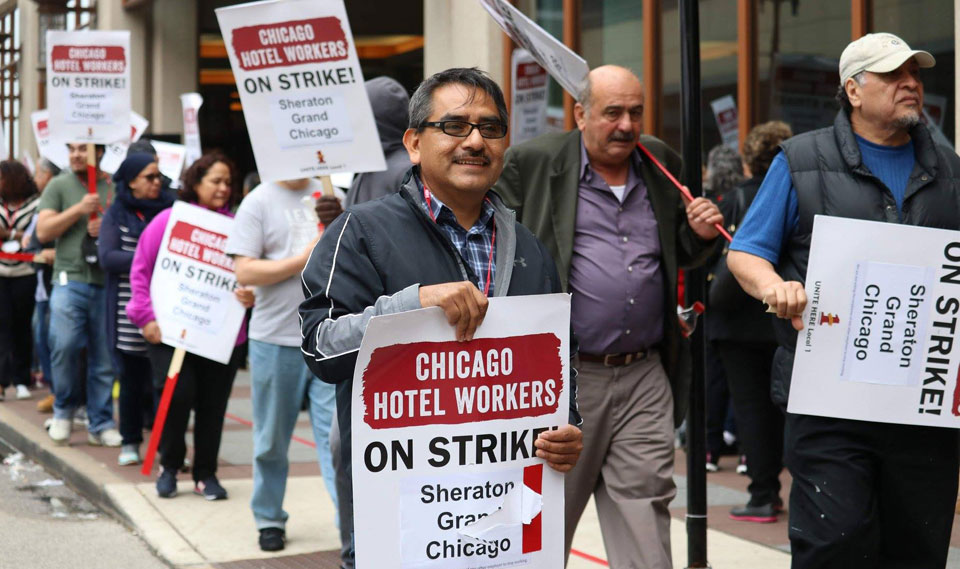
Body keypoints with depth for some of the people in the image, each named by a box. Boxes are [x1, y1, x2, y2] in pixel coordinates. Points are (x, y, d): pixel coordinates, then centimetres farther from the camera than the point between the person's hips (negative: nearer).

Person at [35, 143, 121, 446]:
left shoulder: (116, 188, 9)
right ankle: (64, 411, 9)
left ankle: (100, 424, 15)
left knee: (103, 356, 3)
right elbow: (43, 231, 0)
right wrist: (79, 209, -10)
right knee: (64, 345, -15)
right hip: (70, 279, -1)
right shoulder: (59, 185, 8)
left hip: (107, 283, 1)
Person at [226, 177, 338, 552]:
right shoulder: (259, 202, -3)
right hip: (276, 340, -2)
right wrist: (305, 259, -14)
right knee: (272, 440, 12)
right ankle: (269, 520, 28)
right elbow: (245, 272, -11)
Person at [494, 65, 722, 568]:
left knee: (645, 504, 3)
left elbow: (680, 255, 24)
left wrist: (701, 233, 1)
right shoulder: (531, 164, -1)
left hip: (646, 377, 3)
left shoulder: (662, 164, 13)